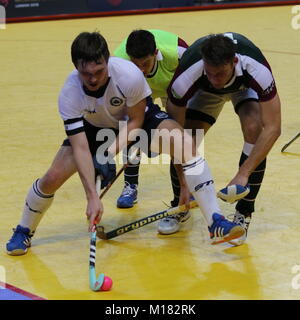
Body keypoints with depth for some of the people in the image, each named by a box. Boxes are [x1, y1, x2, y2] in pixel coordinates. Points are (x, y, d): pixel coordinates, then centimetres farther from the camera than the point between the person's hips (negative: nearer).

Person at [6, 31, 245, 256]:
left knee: (185, 143, -29)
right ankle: (24, 232, 18)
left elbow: (136, 120, -18)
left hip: (139, 118, -1)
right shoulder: (69, 94, -31)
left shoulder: (129, 75, -36)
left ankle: (215, 222, -27)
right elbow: (80, 147, -32)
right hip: (94, 127, 1)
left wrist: (111, 153, -30)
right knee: (53, 178, -12)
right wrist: (92, 197, -40)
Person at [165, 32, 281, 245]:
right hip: (204, 91, 1)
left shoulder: (257, 69, -43)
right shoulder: (187, 76, -41)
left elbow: (272, 128, -39)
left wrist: (243, 175, -44)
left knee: (254, 129, -26)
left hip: (246, 85, -1)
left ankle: (244, 214, -13)